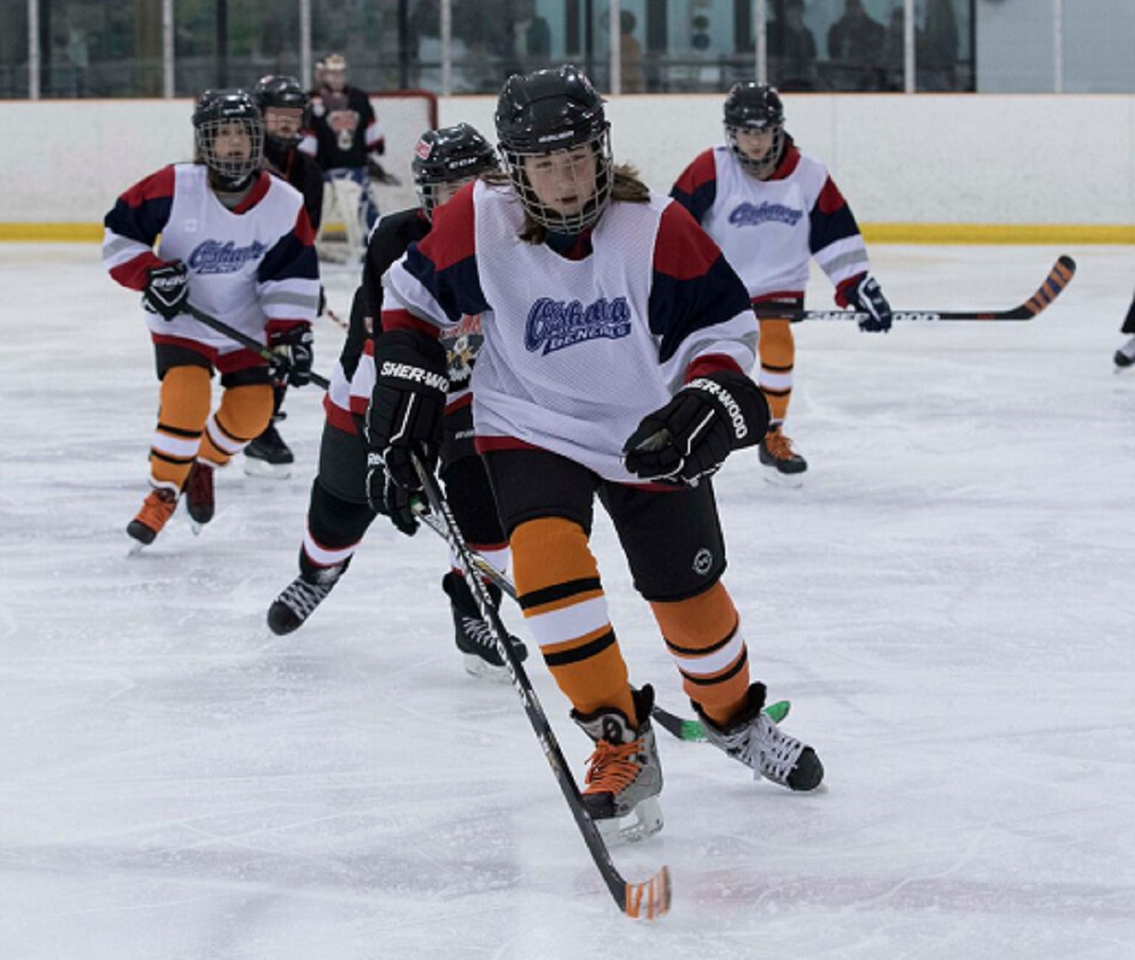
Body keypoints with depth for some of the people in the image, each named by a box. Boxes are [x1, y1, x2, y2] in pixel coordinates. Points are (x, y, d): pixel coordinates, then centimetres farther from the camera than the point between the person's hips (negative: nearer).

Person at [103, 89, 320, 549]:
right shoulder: (172, 188, -20)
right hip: (179, 318, -3)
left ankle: (203, 463, 28)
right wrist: (152, 272, -24)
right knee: (185, 402, -22)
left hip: (245, 323, 3)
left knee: (251, 411, -6)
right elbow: (120, 232, -11)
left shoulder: (285, 204, -13)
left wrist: (292, 334, -15)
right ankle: (161, 495, 1)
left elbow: (293, 276, -6)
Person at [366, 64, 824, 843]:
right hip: (529, 429, -1)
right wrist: (408, 384, -6)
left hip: (648, 434, 1)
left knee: (690, 596, 9)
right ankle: (621, 748, -15)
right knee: (547, 559, -26)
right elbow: (413, 293, 2)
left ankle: (735, 718, 41)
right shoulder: (477, 224, -17)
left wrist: (711, 400, -23)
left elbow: (726, 323, -7)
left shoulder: (658, 229, -19)